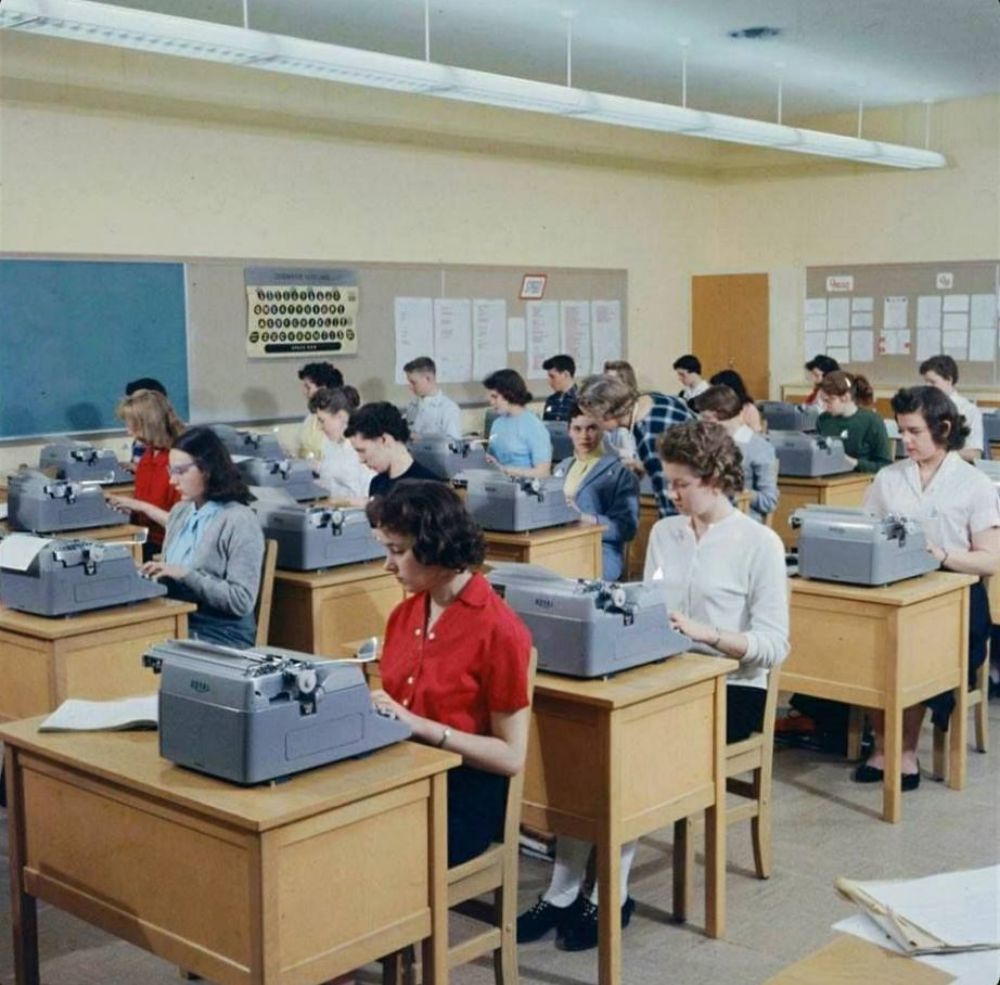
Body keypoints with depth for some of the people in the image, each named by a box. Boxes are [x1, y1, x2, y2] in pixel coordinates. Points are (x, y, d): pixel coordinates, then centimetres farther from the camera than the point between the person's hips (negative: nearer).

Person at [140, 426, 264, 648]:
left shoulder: (240, 521, -10)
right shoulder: (179, 512, 12)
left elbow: (242, 601, -16)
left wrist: (186, 575, -20)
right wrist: (154, 573, -3)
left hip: (219, 638, -6)